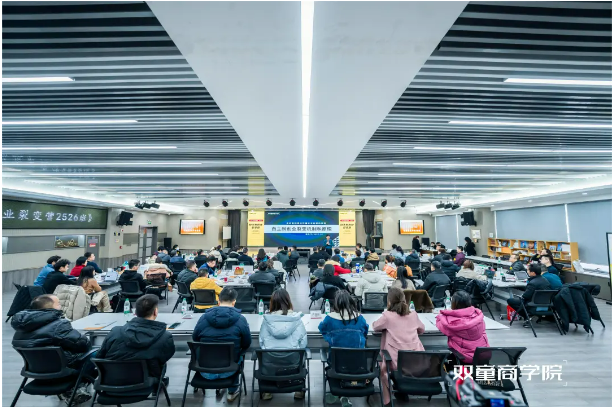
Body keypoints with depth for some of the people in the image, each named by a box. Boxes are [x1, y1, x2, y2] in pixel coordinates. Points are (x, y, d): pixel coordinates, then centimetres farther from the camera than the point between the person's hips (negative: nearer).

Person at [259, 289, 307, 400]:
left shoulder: (267, 318, -8)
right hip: (293, 361, -1)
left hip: (270, 361, 1)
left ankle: (266, 390, 37)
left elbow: (261, 342, -3)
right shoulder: (296, 318, -10)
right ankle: (299, 390, 37)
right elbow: (303, 342, -6)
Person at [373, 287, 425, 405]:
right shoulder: (413, 315, 4)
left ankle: (386, 400, 28)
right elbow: (422, 329, 23)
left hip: (398, 363, -4)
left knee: (382, 367, 27)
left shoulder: (387, 316, -9)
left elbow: (375, 327, 9)